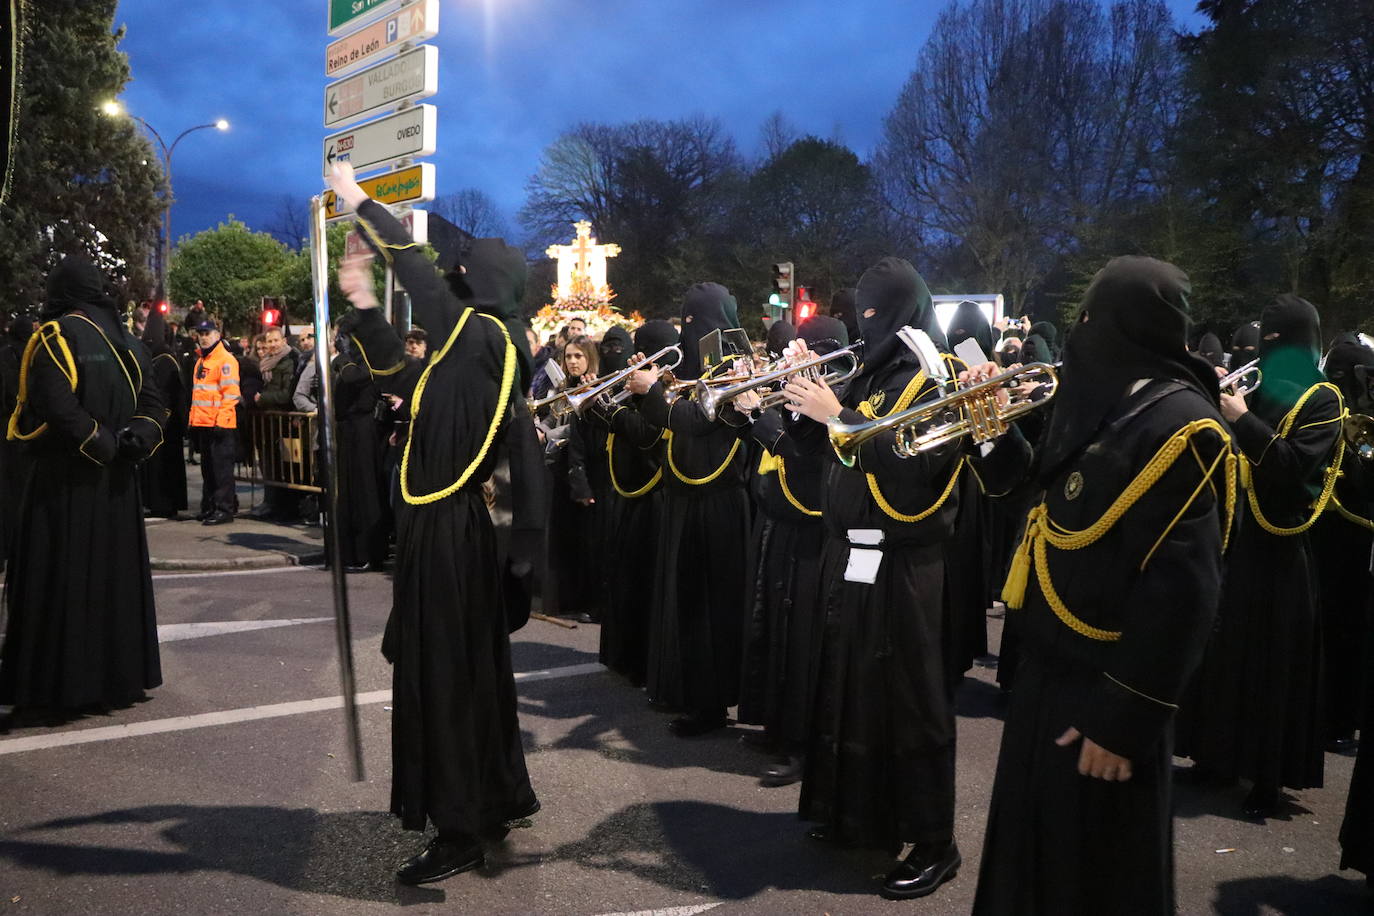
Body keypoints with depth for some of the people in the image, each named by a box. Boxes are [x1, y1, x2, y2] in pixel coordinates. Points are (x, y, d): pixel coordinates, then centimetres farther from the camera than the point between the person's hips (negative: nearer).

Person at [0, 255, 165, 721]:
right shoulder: (124, 340, 10)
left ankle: (54, 687, 2)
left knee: (59, 580, 0)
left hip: (65, 480, -5)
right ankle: (119, 674, 17)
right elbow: (153, 403, 5)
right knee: (116, 572, 12)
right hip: (117, 482, 5)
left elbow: (58, 408, -21)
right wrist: (133, 442, -7)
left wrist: (108, 446, -14)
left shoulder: (55, 337, -9)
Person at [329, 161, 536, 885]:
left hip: (448, 531, -10)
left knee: (443, 672, -3)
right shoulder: (476, 351, 11)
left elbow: (416, 269, -17)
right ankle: (502, 794, 33)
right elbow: (399, 370, 21)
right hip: (454, 524, 10)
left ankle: (461, 831, 7)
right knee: (469, 664, 18)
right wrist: (364, 306, 11)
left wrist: (359, 202, -6)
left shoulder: (482, 337, -15)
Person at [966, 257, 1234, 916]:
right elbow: (1042, 488, 20)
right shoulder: (1108, 405, 9)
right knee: (1036, 843, 22)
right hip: (1052, 665, 9)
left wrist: (1125, 719, -22)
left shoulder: (1178, 423, -20)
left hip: (1103, 689, -8)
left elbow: (1182, 591, -24)